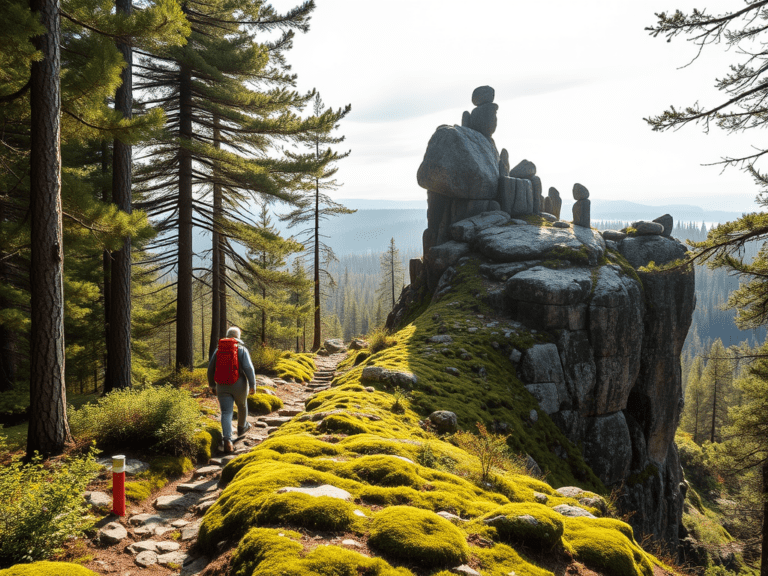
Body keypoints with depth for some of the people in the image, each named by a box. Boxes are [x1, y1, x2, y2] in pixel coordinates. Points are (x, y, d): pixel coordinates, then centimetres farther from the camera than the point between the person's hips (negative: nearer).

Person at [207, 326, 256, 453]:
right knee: (242, 406, 25)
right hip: (239, 385, -2)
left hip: (222, 386, 2)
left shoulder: (218, 350, 4)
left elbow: (211, 369, 9)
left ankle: (227, 440, -17)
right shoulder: (242, 349, -7)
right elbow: (248, 368, -16)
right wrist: (253, 385, -10)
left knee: (226, 413, -2)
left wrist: (212, 385, 20)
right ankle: (242, 427, 48)